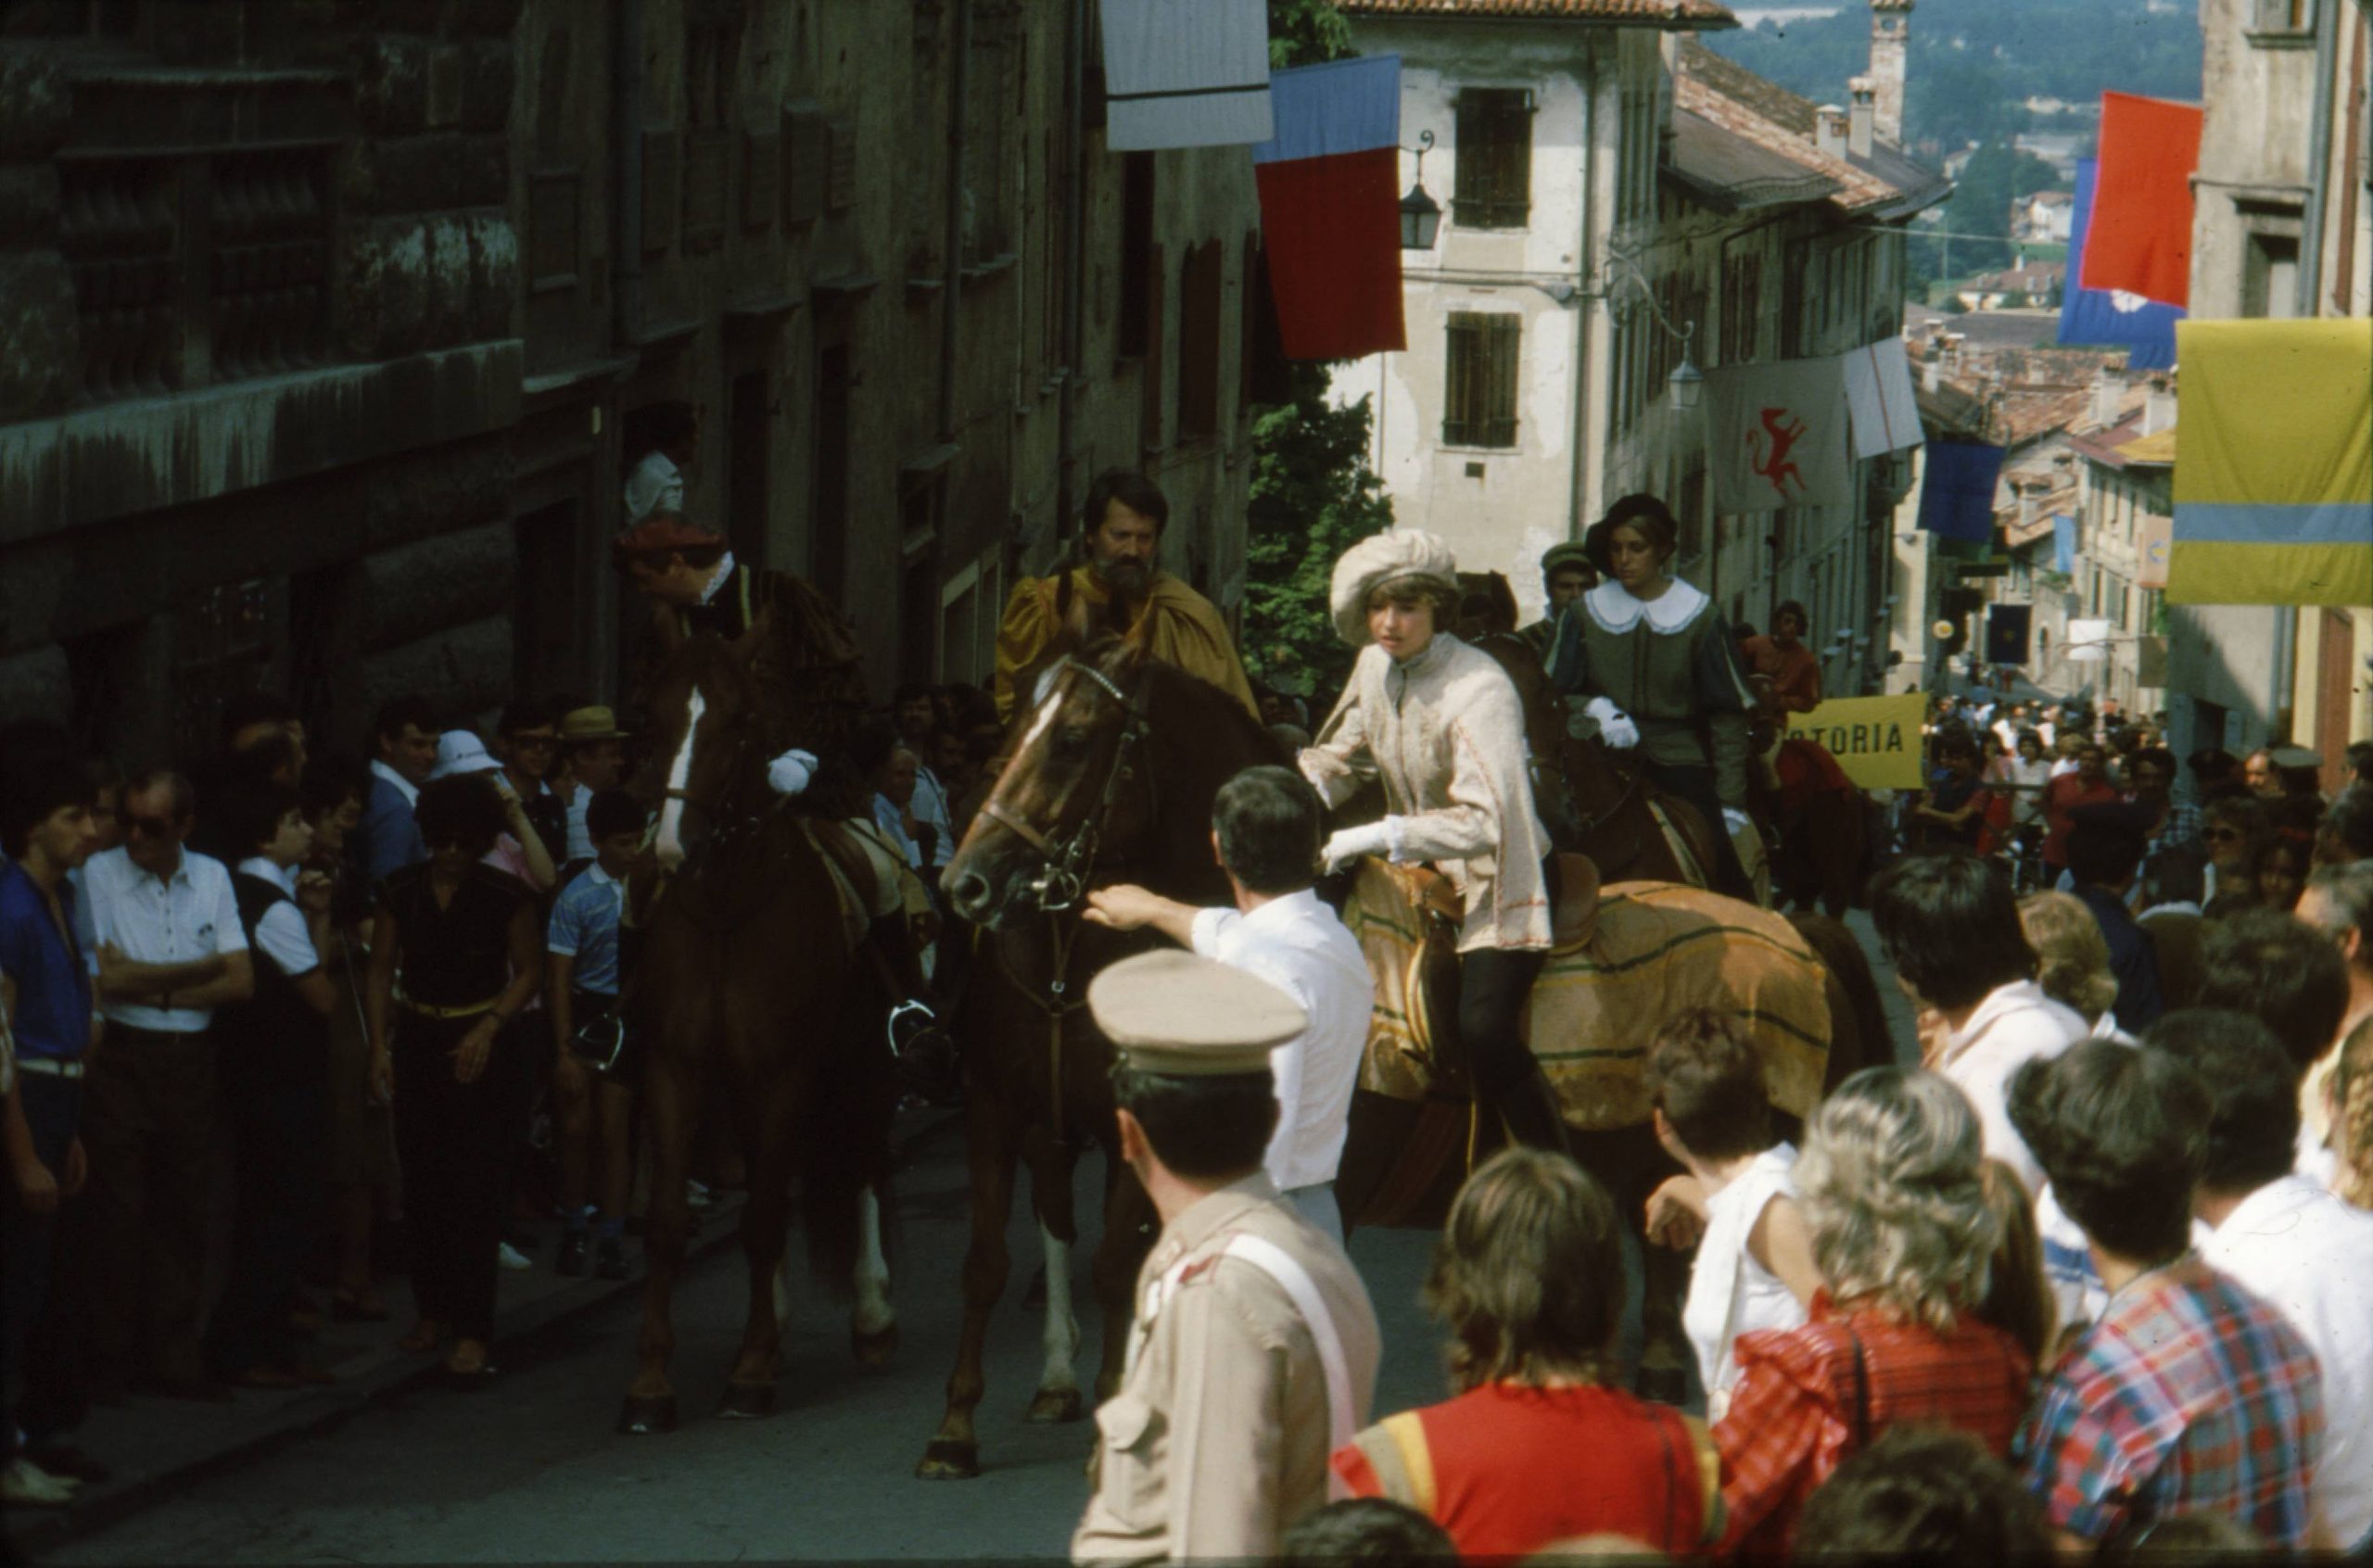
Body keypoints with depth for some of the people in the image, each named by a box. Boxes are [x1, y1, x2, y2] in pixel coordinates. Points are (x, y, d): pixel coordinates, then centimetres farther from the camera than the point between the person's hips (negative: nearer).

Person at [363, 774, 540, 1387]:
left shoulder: (505, 896, -3)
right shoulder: (401, 893, 3)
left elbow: (527, 972, 4)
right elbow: (381, 972, 8)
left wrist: (489, 1027, -9)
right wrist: (379, 1047, 0)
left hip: (480, 1045, -3)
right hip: (417, 1042, 3)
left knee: (477, 1187, -8)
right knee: (423, 1184, 7)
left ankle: (472, 1331, -10)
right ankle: (433, 1309, 22)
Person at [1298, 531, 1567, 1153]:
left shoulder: (1478, 689, -26)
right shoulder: (1375, 665, -1)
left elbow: (1486, 821, -34)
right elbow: (1341, 757, 15)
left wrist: (1376, 836, -36)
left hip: (1497, 875, -9)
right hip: (1421, 865, 9)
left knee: (1482, 1026, -25)